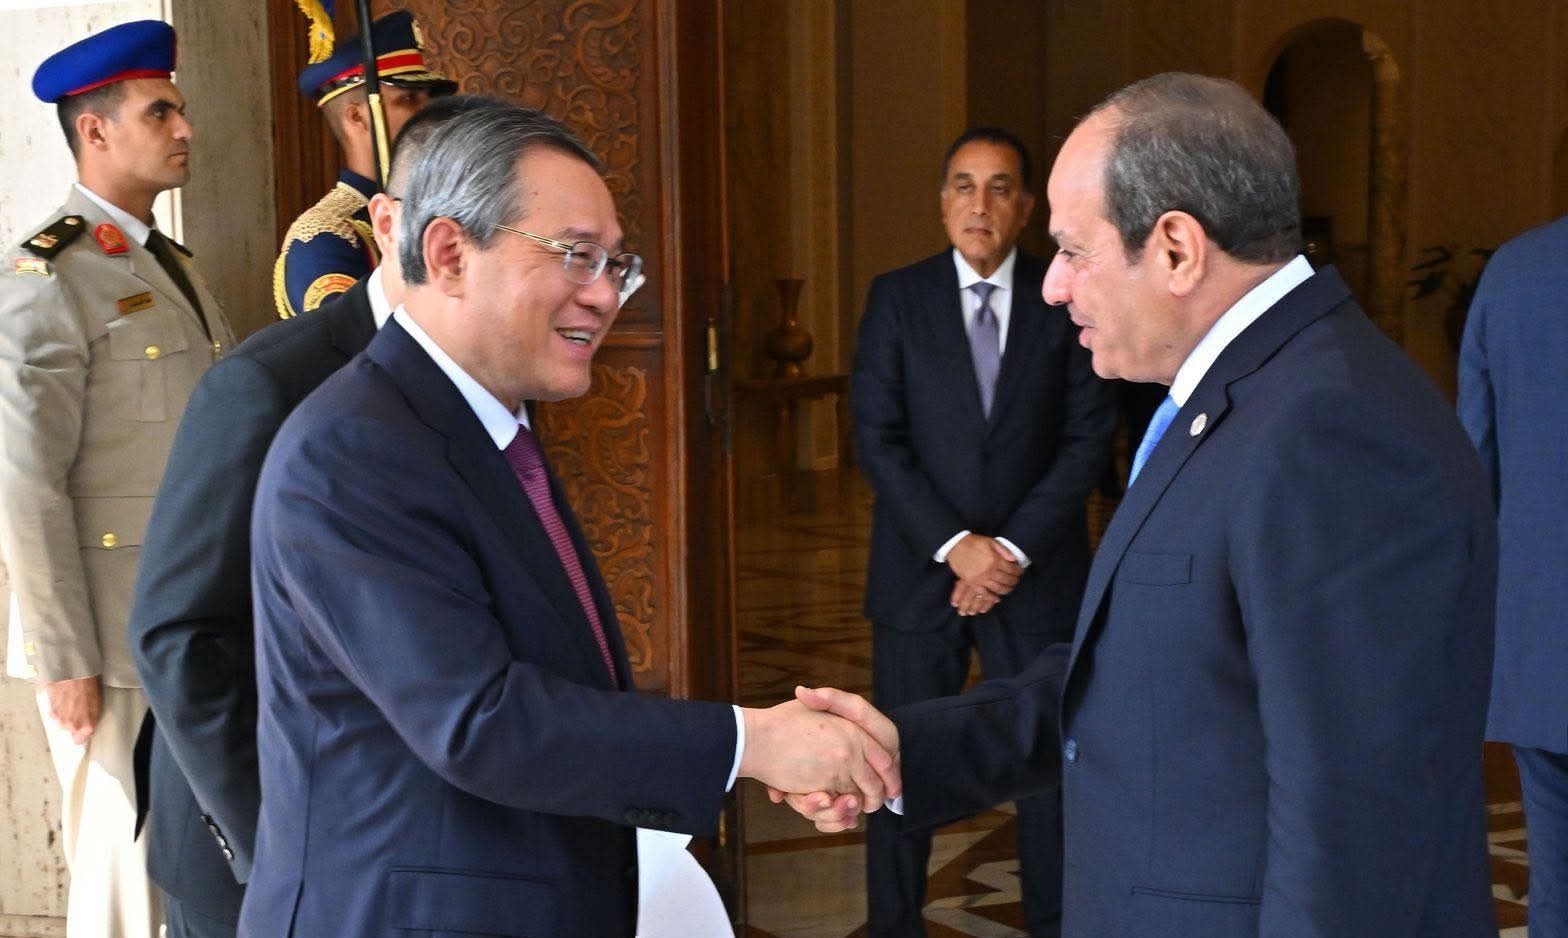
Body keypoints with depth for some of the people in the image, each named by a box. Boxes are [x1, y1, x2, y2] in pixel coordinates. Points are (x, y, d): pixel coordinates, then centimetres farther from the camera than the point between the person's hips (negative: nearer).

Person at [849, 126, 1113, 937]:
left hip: (1037, 574, 0)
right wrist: (955, 544, -14)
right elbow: (878, 438, -5)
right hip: (920, 572, 0)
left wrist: (1015, 548, -12)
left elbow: (1089, 438, -3)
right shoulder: (896, 297, 0)